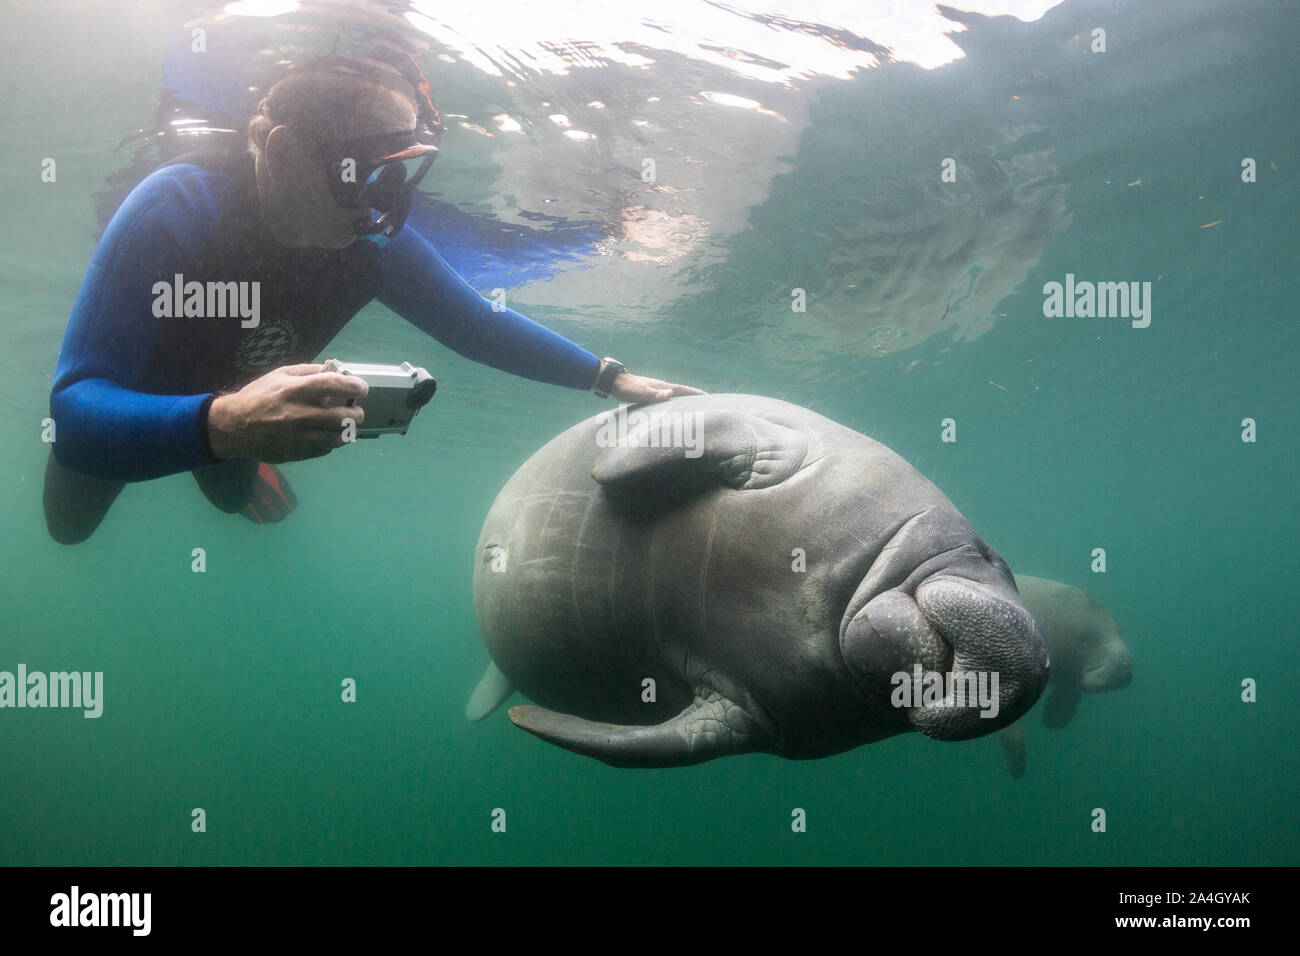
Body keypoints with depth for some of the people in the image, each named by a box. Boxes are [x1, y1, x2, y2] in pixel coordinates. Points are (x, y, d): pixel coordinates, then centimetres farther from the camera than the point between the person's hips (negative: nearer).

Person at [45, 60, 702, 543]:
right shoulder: (175, 209, -44)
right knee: (70, 524, 22)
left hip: (238, 406, 3)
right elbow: (75, 411, -51)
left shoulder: (377, 243, -31)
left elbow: (480, 328, -14)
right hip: (135, 408, -3)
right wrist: (219, 424, -70)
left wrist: (611, 378, -20)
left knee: (247, 501, 29)